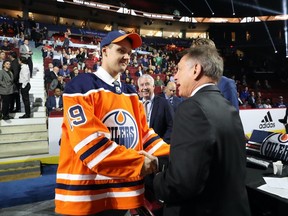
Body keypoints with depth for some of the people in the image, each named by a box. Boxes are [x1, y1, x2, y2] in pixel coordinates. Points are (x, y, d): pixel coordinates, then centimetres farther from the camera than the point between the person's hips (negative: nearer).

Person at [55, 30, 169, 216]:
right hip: (86, 194, -7)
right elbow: (88, 139, -21)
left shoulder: (130, 92, 13)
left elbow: (144, 133, 12)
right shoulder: (82, 86, -11)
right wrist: (138, 161, -23)